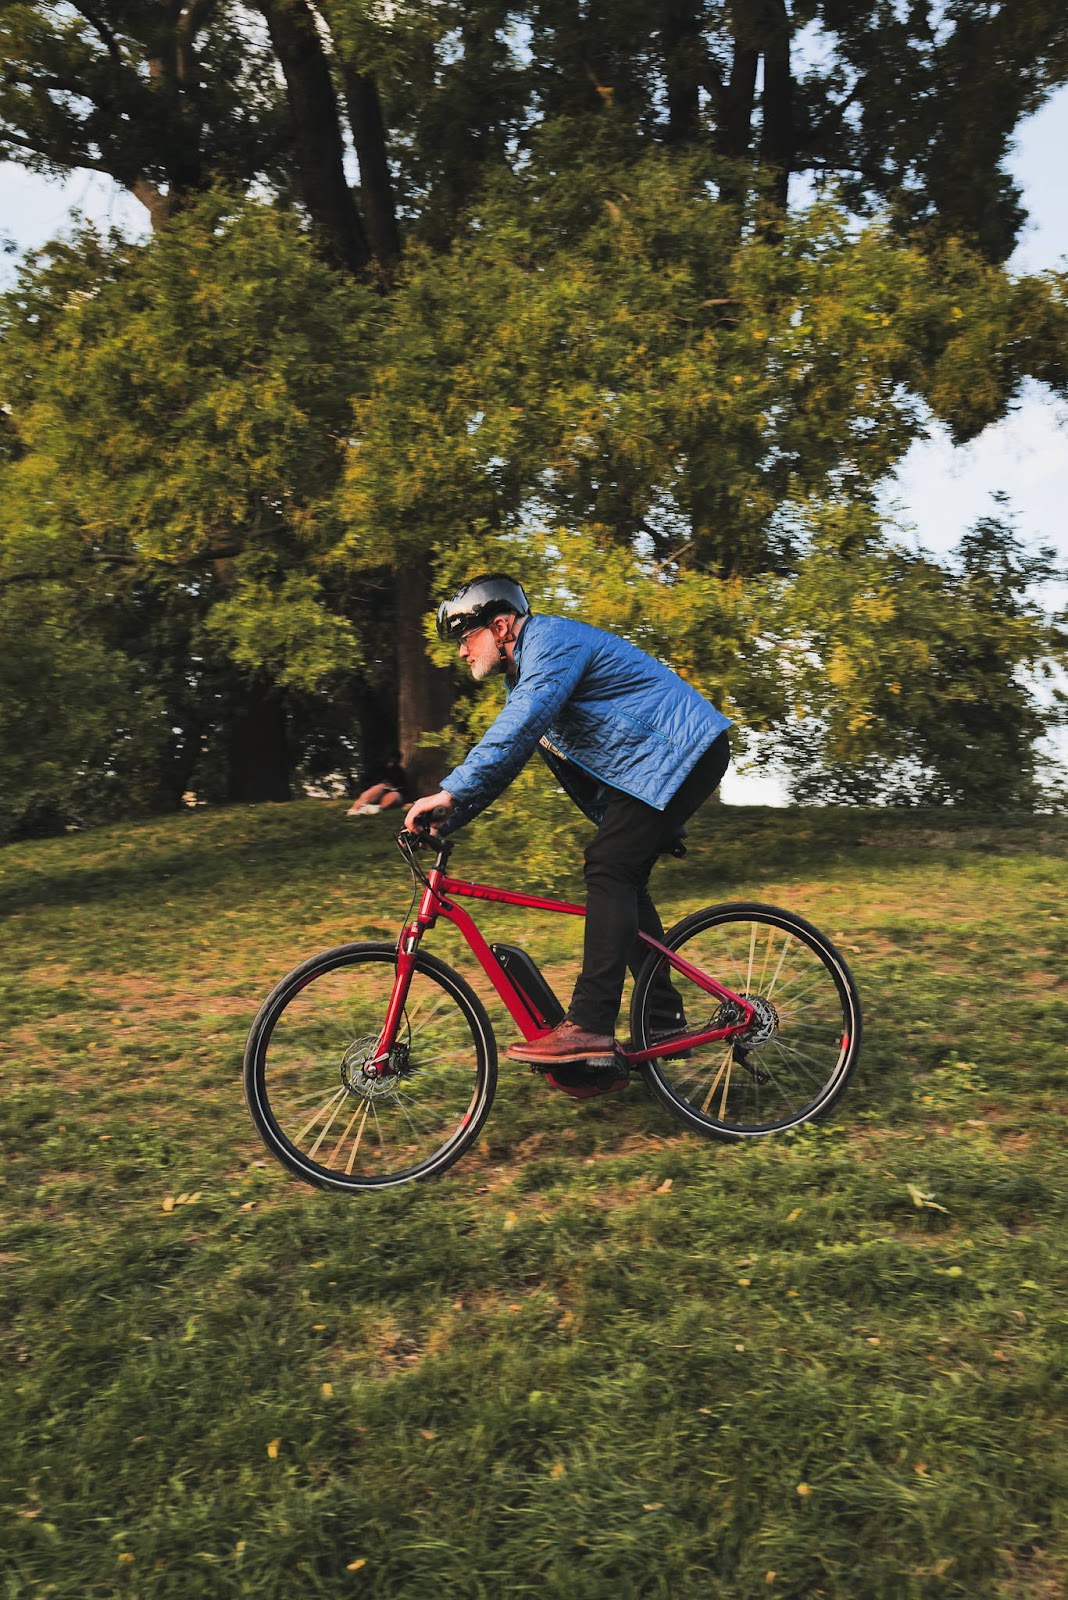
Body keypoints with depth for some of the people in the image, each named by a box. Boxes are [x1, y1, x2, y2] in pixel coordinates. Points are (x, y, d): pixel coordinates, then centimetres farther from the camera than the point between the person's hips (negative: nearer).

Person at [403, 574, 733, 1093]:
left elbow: (520, 725, -31)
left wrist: (451, 792, -36)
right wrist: (445, 821, 6)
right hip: (648, 765, 10)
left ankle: (589, 1029, -22)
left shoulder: (553, 640, -16)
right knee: (622, 880, 9)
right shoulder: (524, 673, 16)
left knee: (609, 869, -19)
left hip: (681, 753, -10)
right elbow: (501, 754, 17)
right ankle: (663, 1020, 18)